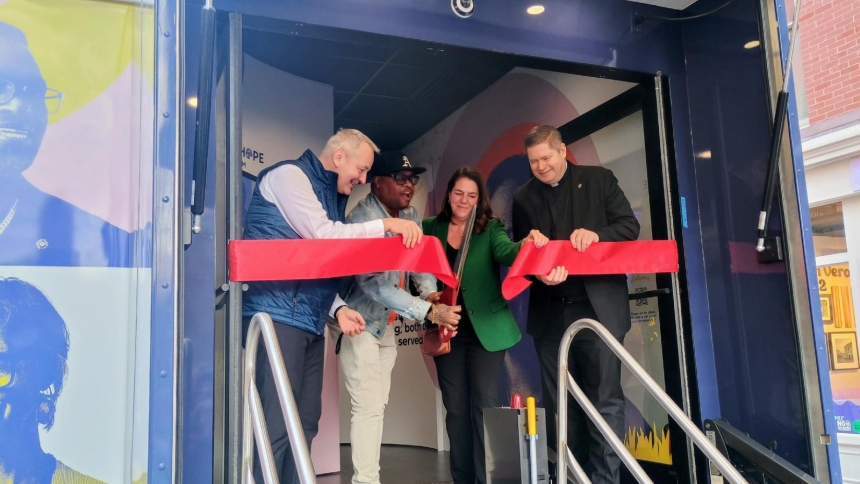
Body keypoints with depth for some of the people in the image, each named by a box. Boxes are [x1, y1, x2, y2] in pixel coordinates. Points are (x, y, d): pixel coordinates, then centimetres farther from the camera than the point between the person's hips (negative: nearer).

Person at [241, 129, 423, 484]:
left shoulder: (332, 196, 21)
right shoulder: (289, 175, -3)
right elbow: (321, 235, -15)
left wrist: (338, 308, 4)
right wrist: (386, 225, -11)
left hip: (310, 321, 9)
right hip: (277, 315, -9)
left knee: (305, 423, 9)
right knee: (277, 426, -11)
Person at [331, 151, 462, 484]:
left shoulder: (410, 215, 2)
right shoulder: (362, 220, -24)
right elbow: (374, 284, -33)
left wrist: (430, 292, -17)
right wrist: (429, 311, -38)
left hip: (387, 323, 8)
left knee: (378, 404, 11)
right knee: (368, 405, -11)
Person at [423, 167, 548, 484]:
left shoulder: (491, 228, 0)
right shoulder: (431, 228, 5)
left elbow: (506, 252, -20)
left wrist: (525, 245, -42)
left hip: (486, 327, -2)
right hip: (447, 329, 2)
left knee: (484, 404, -1)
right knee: (455, 407, 9)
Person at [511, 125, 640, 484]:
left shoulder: (599, 179, 5)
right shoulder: (523, 198, 10)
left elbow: (630, 225, 2)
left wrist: (596, 234, -18)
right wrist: (540, 272, -15)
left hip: (599, 308, -2)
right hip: (550, 314, 3)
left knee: (605, 401, -1)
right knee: (558, 404, 9)